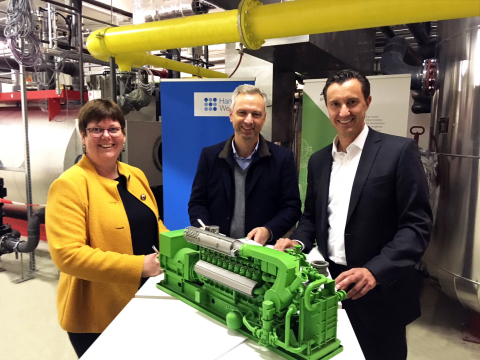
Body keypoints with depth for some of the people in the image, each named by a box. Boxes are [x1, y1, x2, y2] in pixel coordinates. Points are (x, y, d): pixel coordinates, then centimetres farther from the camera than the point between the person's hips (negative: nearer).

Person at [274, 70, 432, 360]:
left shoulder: (399, 151, -9)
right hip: (328, 286, 5)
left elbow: (417, 224, -14)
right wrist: (298, 241, -6)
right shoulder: (318, 160, 7)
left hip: (379, 293, -4)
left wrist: (375, 271, -25)